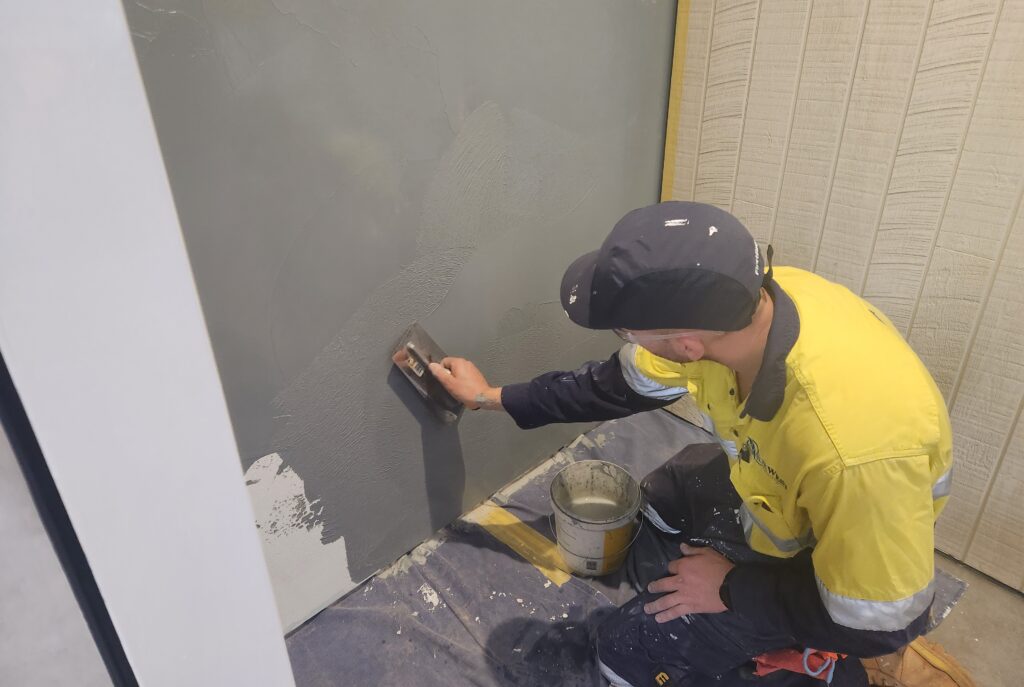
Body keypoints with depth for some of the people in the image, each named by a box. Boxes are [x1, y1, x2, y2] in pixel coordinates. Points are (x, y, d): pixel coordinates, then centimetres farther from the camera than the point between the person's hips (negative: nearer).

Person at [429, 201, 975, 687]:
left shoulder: (853, 444, -44)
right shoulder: (727, 305, -24)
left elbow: (881, 623, -27)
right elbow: (620, 383, -6)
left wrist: (730, 588, -16)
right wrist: (495, 398, 2)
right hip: (766, 481, 7)